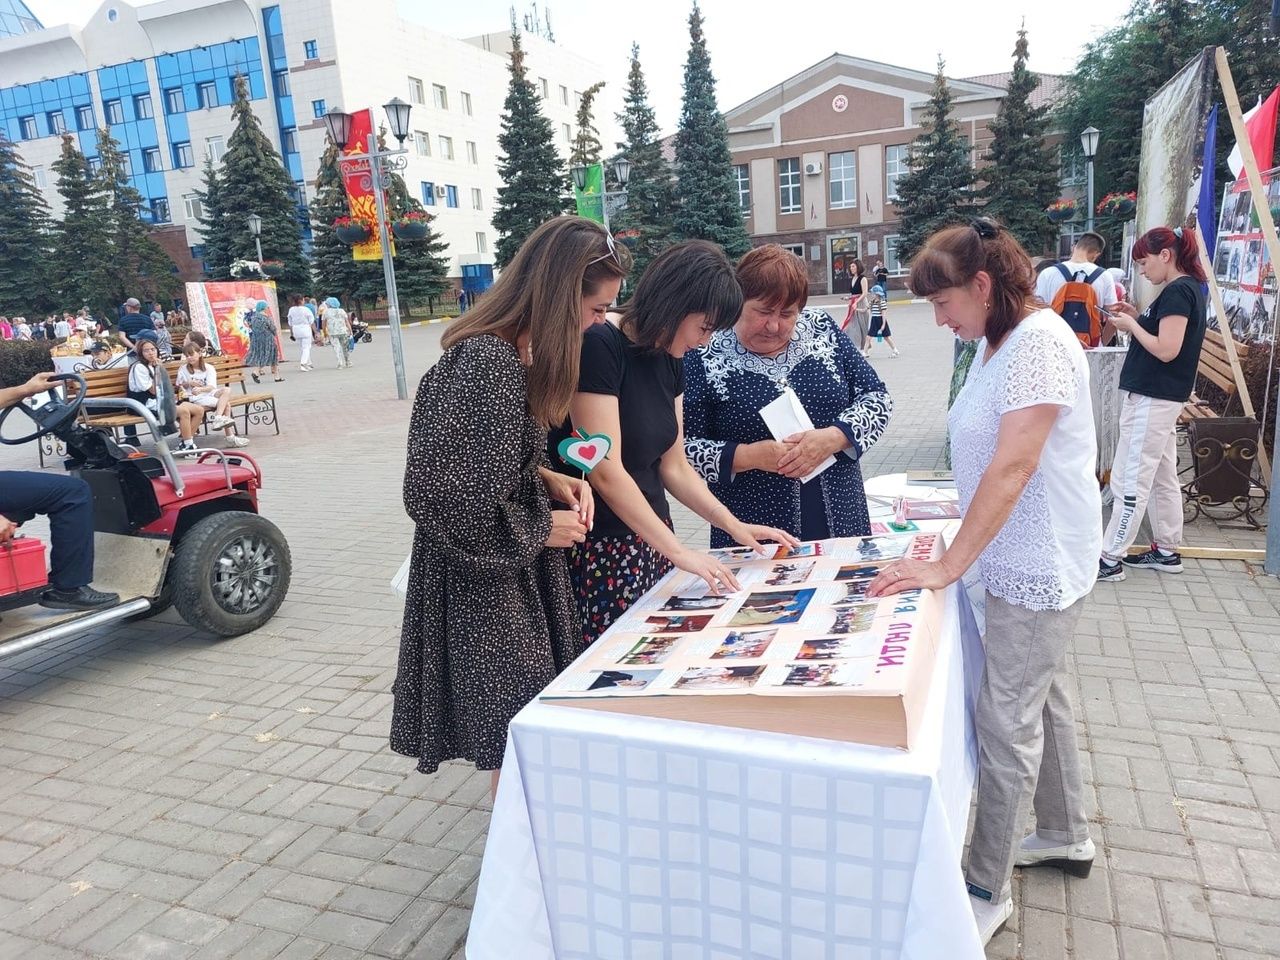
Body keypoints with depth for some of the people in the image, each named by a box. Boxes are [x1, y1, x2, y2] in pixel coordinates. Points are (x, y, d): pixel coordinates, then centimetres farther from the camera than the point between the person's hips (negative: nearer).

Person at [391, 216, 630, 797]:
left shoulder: (513, 353, 6)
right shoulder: (485, 364, -25)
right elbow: (444, 498, -27)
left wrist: (547, 479, -1)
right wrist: (542, 529, -15)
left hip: (516, 575, 9)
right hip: (485, 590, -9)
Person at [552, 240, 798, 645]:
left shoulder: (670, 360, 7)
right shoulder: (598, 347, -17)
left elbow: (673, 466, 12)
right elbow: (606, 473, -21)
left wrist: (733, 525, 3)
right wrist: (679, 552, -19)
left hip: (650, 545, 7)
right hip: (598, 551, -7)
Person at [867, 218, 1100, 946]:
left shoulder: (1039, 341, -20)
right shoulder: (997, 342, 8)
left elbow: (1014, 465, -26)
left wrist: (949, 565, -26)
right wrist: (957, 542, 10)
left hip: (1039, 565, -9)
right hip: (1024, 559, 9)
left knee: (1007, 719, -1)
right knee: (1043, 690, 21)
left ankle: (986, 893, 13)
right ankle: (1066, 836, 40)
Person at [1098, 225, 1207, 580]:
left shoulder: (1177, 291, -16)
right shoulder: (1188, 288, 14)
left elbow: (1166, 350, -22)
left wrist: (1131, 325, -11)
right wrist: (1138, 317, 6)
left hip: (1152, 398, -10)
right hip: (1161, 396, 10)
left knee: (1130, 480, -6)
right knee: (1162, 478, 15)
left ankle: (1111, 559, -1)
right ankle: (1167, 551, 24)